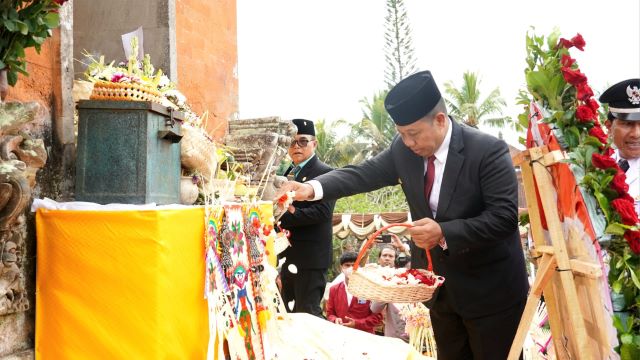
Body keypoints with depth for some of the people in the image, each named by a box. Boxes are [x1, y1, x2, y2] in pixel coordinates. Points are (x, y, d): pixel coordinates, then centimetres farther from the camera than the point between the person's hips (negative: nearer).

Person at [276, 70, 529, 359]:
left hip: (489, 290, -5)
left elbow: (504, 215, -24)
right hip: (440, 287, 5)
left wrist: (444, 233, -34)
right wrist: (313, 187, -21)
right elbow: (364, 174, -5)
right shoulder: (403, 150, -6)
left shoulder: (488, 150, -21)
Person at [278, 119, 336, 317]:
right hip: (289, 255, 8)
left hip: (310, 255, -8)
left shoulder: (324, 172, -10)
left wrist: (286, 216, -22)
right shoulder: (289, 172, 16)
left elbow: (323, 211, -21)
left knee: (308, 313, -2)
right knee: (289, 312, 16)